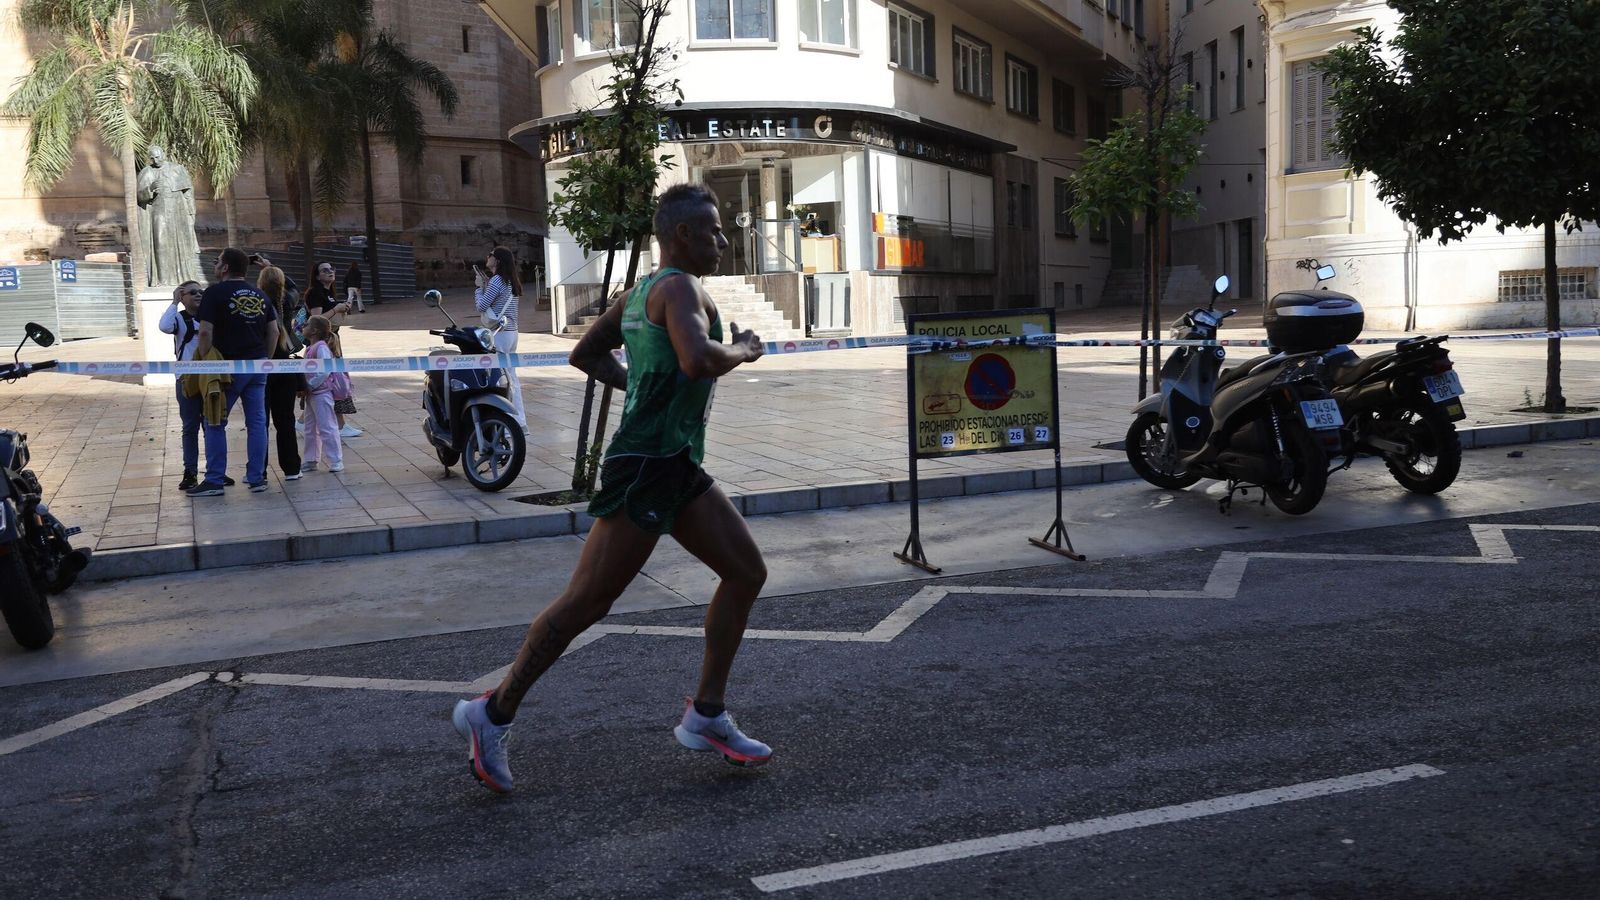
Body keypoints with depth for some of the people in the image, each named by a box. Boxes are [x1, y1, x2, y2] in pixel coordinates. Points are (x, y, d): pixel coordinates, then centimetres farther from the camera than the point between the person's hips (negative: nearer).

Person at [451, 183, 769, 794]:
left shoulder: (641, 293, 17)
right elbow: (698, 360, -32)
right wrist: (742, 352, -12)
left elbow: (585, 354, 26)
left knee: (746, 571, 9)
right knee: (586, 602, -5)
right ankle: (493, 714, 8)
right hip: (647, 466, -11)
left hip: (677, 468, 11)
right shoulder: (681, 287, -13)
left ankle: (705, 717, 15)